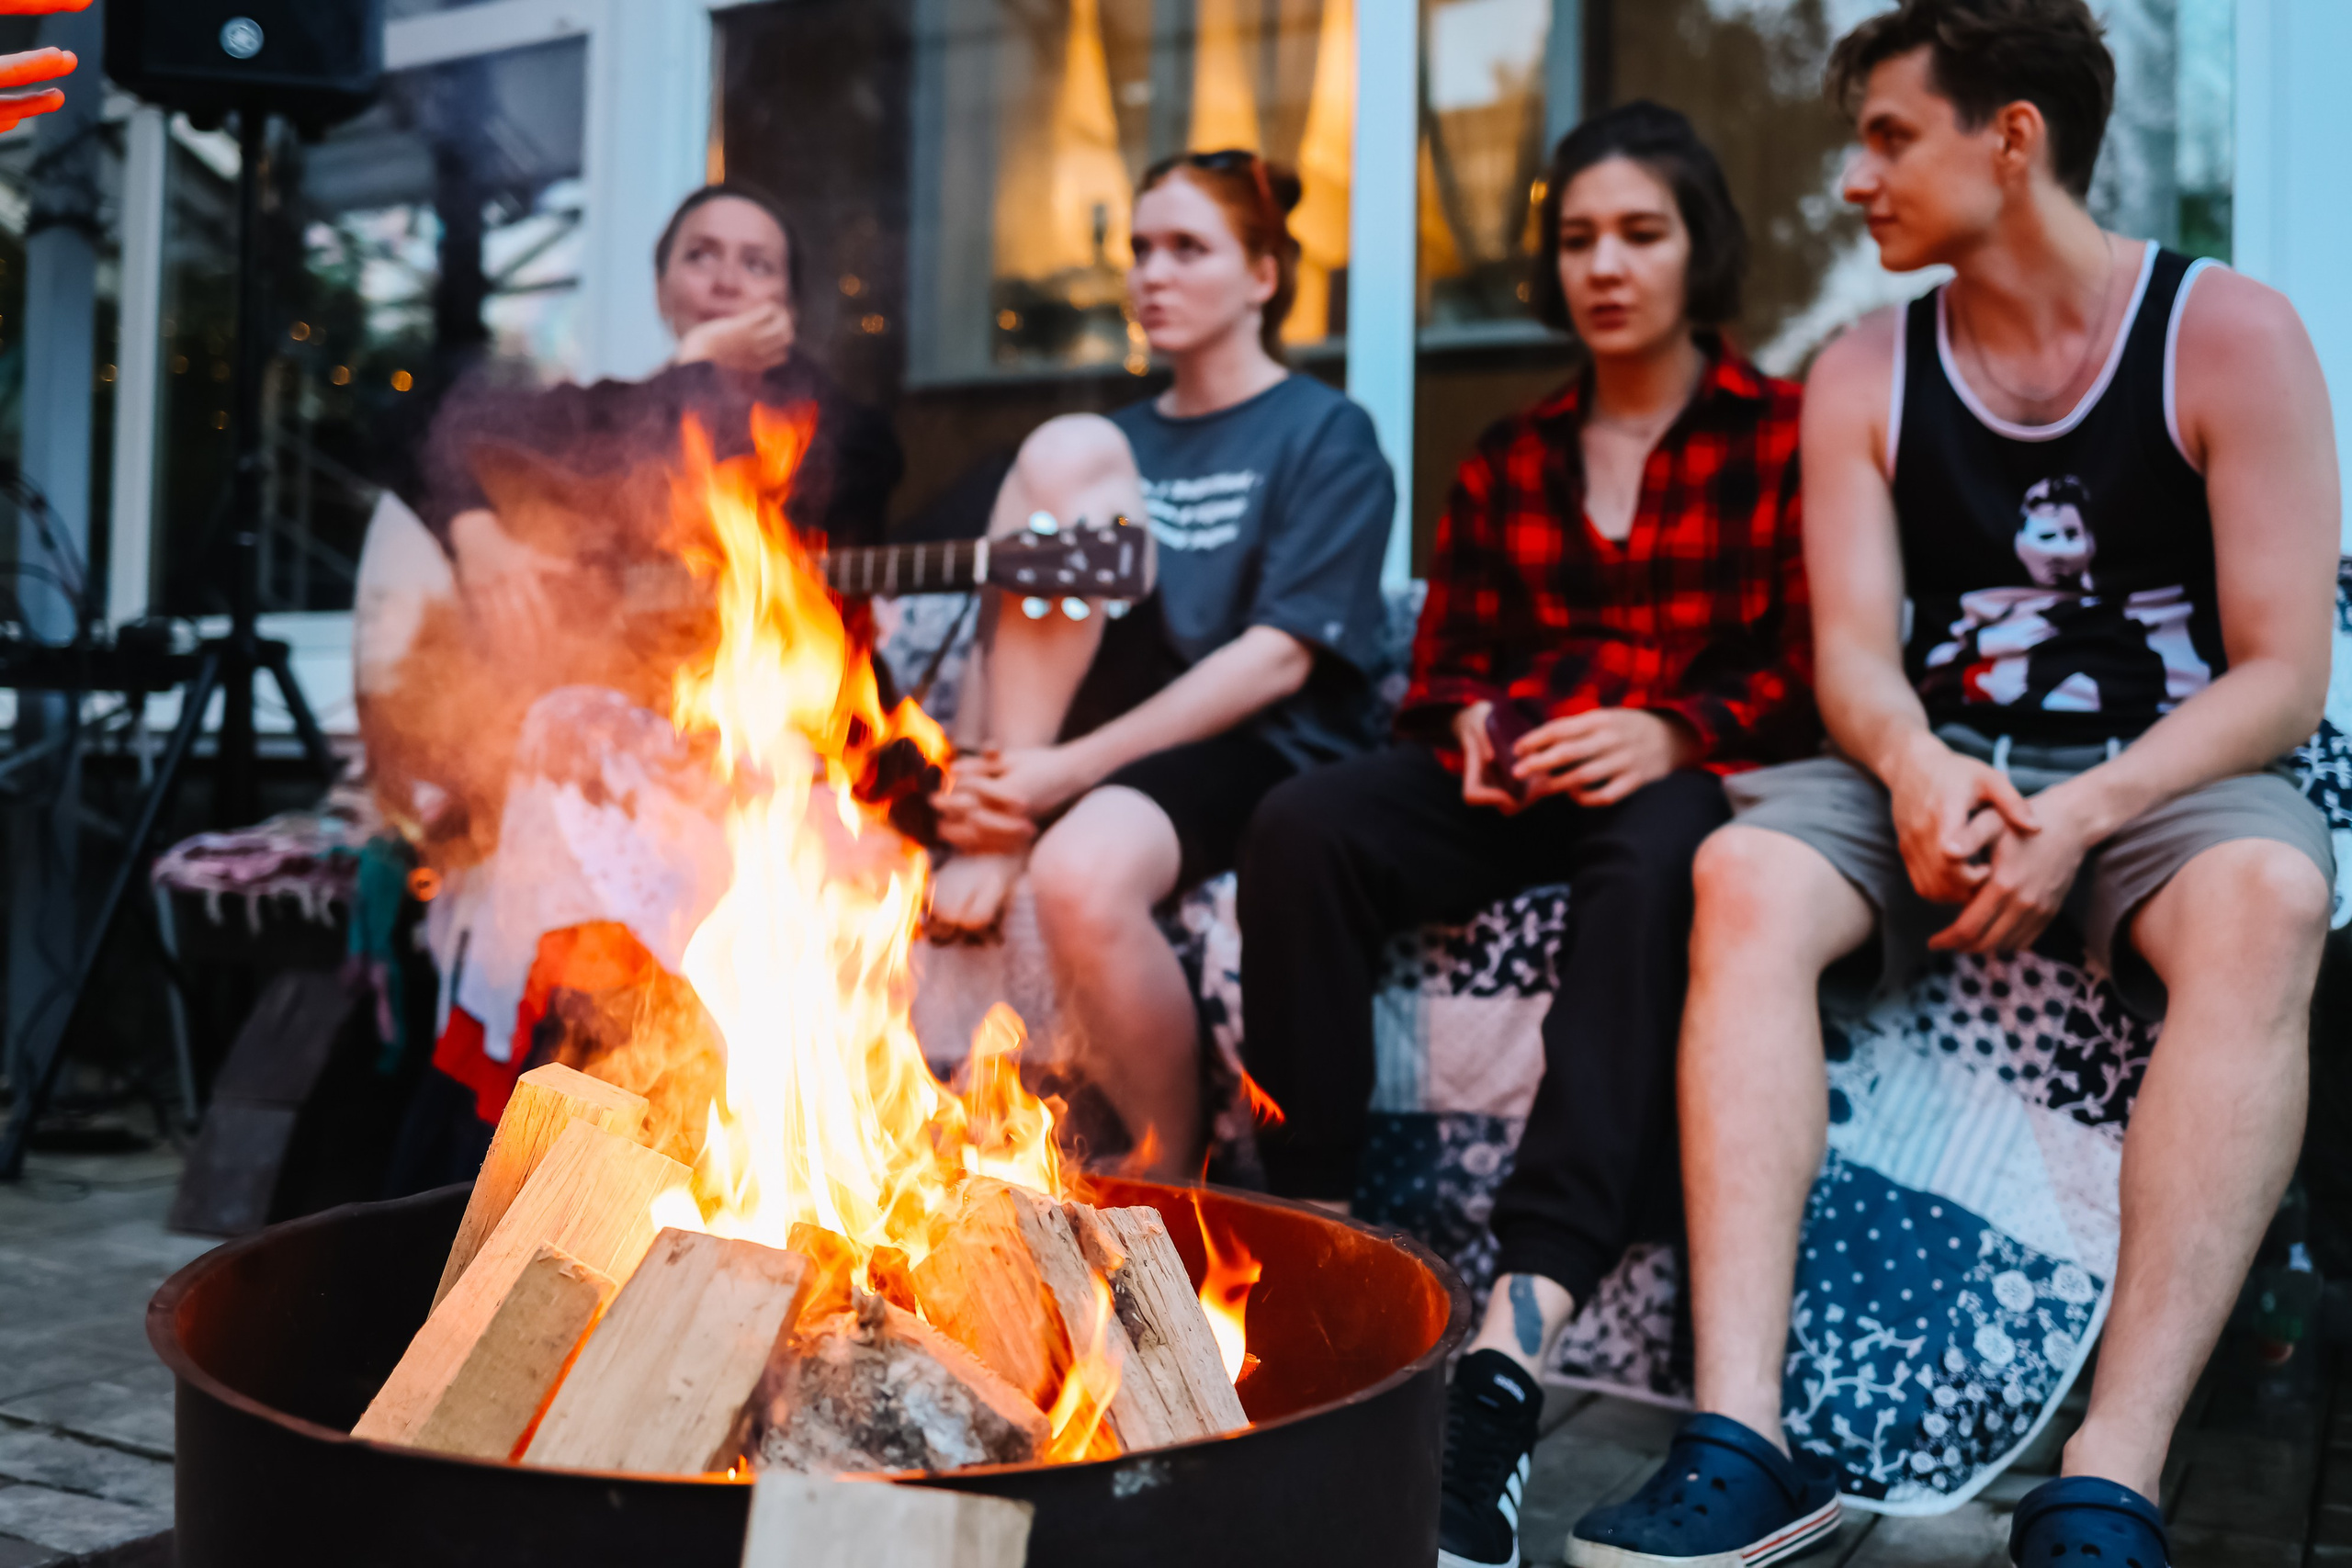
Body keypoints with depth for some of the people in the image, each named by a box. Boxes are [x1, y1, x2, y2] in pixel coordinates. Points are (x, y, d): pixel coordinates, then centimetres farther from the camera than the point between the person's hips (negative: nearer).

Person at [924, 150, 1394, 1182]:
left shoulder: (1326, 436, 2)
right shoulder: (1120, 439, 22)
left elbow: (1280, 660, -10)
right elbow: (1020, 626, 16)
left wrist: (1073, 768, -19)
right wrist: (1000, 782, -5)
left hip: (1261, 750, -5)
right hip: (1115, 722, 5)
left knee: (1081, 871, -39)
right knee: (1066, 450, -15)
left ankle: (1170, 1176, -13)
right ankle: (1001, 819, -19)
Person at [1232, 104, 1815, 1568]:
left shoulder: (1781, 433, 8)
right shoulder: (1509, 459, 22)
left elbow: (1816, 670, 0)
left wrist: (1674, 735, -19)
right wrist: (1472, 728, -4)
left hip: (1685, 778, -4)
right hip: (1518, 781, 4)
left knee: (1650, 857, -41)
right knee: (1302, 825, -27)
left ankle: (1516, 1346, -52)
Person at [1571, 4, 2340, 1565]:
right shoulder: (1865, 375, 9)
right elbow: (1856, 652, -1)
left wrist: (2083, 815, -22)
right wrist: (1915, 769, -24)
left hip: (2167, 777, -2)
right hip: (1942, 771, 3)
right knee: (1746, 874, -28)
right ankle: (1744, 1442, -35)